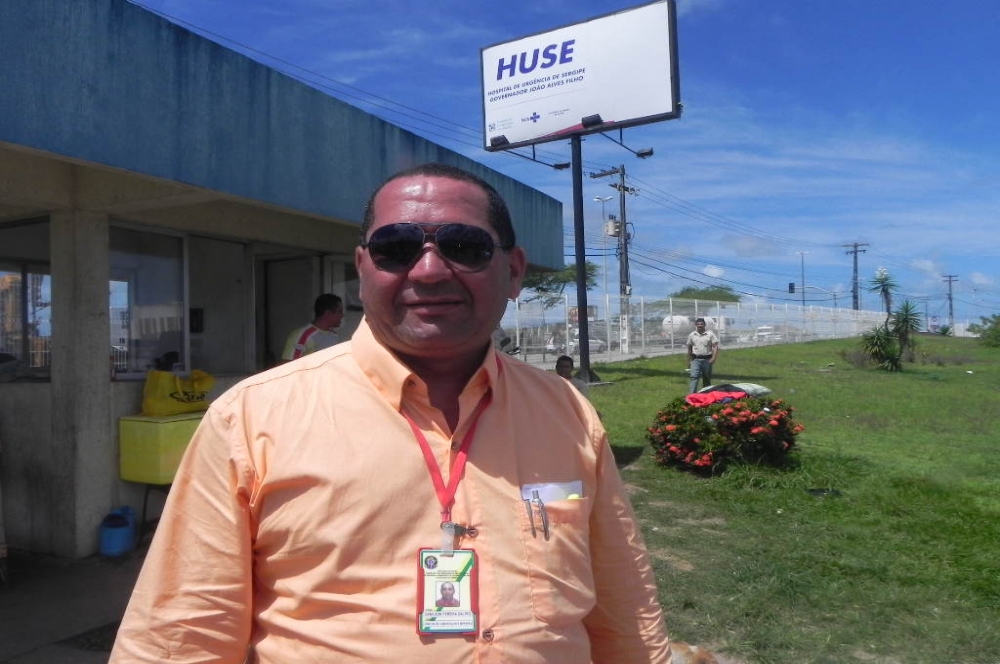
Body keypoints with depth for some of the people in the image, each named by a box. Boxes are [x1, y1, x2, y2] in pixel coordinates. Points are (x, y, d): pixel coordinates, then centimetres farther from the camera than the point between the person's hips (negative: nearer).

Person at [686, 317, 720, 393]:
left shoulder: (710, 334, 1)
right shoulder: (691, 335, 9)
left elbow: (715, 346, -4)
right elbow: (689, 349, 15)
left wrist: (713, 358, -16)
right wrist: (689, 361, 14)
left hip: (707, 360, 0)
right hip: (695, 359, 1)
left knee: (707, 379, 9)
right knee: (694, 377, -14)